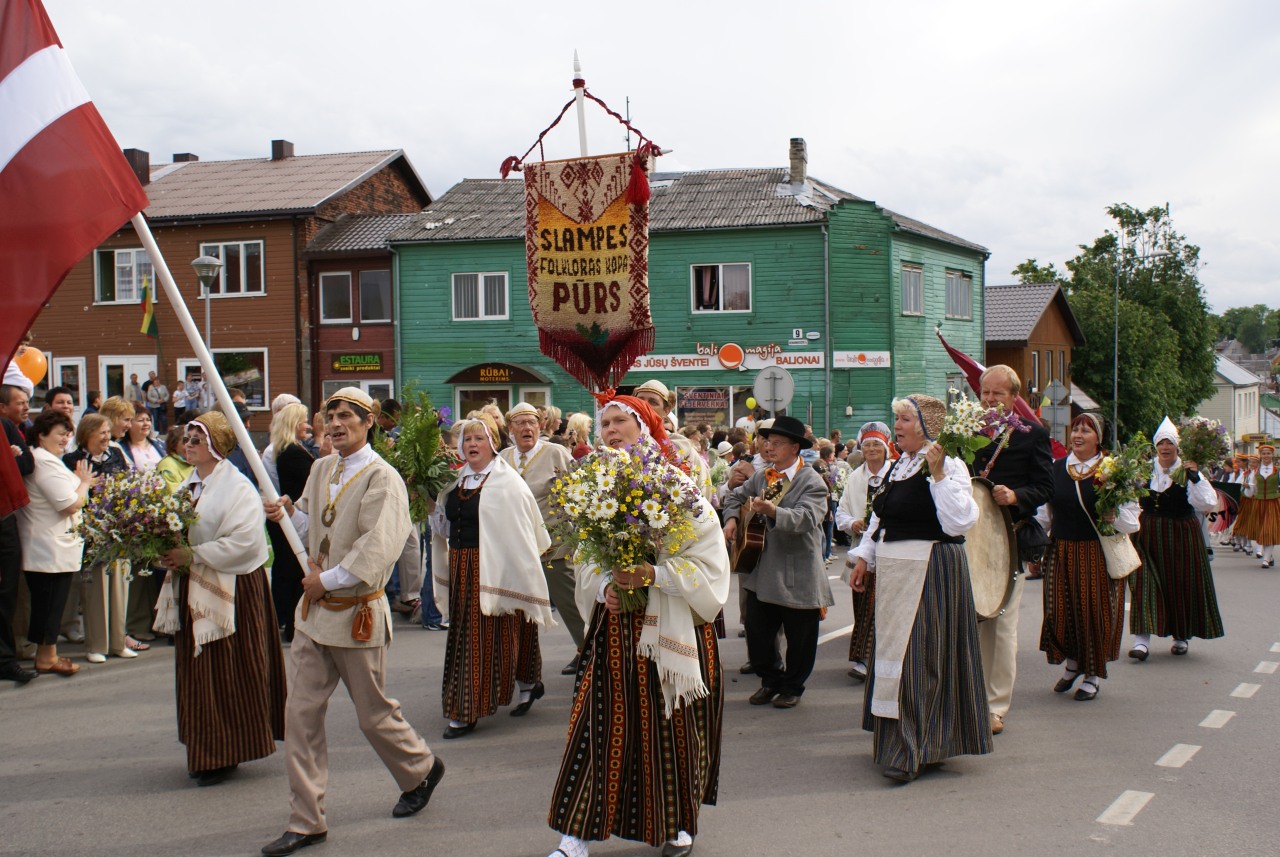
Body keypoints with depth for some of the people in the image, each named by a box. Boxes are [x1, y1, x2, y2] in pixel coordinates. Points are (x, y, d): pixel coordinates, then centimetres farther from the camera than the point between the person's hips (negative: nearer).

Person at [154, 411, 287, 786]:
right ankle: (205, 751, 22)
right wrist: (169, 553, -1)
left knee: (226, 675, -2)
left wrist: (194, 555, -21)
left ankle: (225, 754, 8)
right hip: (192, 590, 8)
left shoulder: (237, 488, -13)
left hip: (230, 591, -8)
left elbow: (243, 541, -22)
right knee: (196, 673, 12)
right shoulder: (189, 485, 12)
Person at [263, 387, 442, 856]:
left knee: (374, 714, 8)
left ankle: (422, 769, 37)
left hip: (357, 612, -6)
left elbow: (378, 549, -23)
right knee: (301, 713, 2)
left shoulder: (382, 478, -14)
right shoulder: (321, 470, 8)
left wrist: (328, 580, -20)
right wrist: (288, 514, -3)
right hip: (313, 609, 7)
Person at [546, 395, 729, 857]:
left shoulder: (681, 487, -7)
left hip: (670, 627, -3)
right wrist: (605, 585, -8)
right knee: (603, 723, 0)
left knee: (671, 725, 6)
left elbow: (708, 564, -9)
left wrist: (653, 574, -20)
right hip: (614, 625, 3)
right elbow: (584, 561, 11)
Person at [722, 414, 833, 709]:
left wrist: (772, 511, -44)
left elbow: (807, 518, -29)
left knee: (800, 638, 6)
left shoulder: (812, 483, -12)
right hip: (762, 572, 6)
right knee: (756, 630, 7)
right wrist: (732, 518, 5)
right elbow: (735, 496, 25)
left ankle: (792, 687, 25)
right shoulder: (761, 477, 9)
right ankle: (771, 680, 28)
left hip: (798, 573, -6)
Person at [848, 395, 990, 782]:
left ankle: (911, 750, -4)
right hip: (894, 574, 9)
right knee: (893, 647, 14)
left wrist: (939, 475, -25)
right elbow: (879, 517, 22)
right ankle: (895, 739, 26)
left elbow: (959, 522, -22)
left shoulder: (948, 466, -12)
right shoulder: (898, 466, 14)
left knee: (915, 655, -9)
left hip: (930, 574, -9)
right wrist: (863, 558, 16)